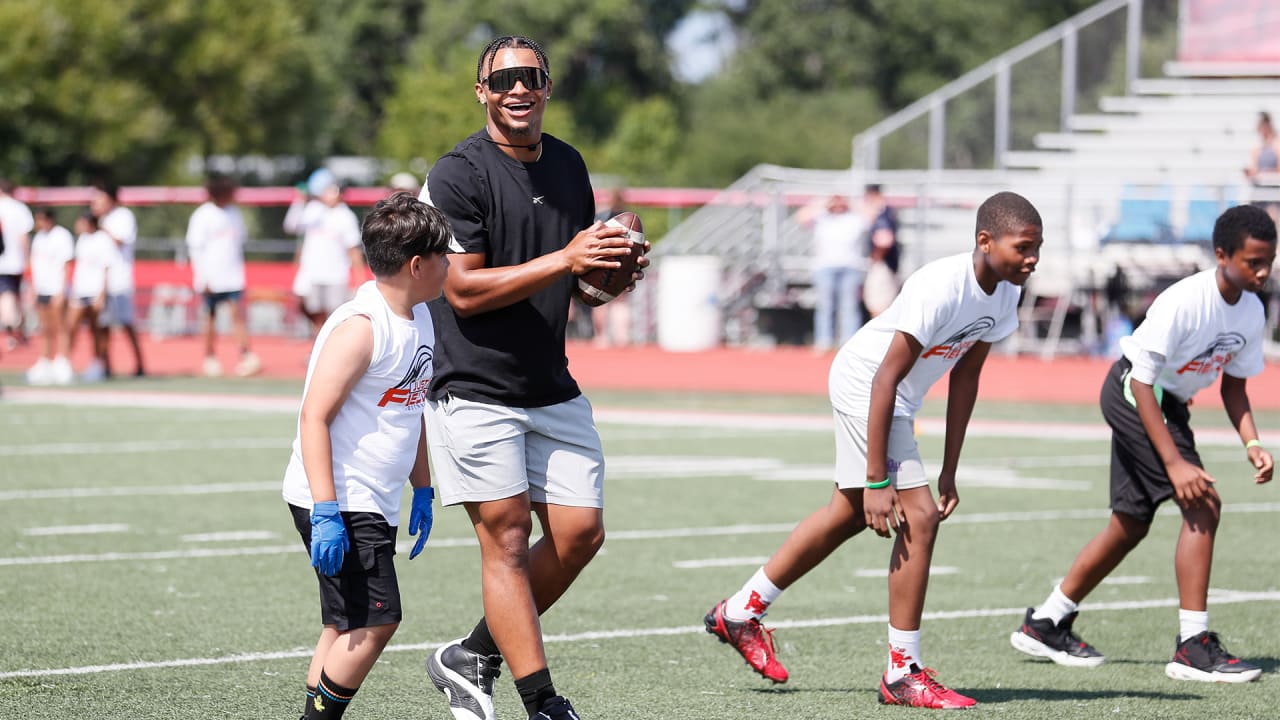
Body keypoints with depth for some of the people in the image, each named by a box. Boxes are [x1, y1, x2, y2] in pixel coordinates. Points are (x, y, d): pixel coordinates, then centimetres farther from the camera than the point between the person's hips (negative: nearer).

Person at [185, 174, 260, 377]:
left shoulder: (234, 213, 9)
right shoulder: (203, 216, -6)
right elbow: (195, 248, -7)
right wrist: (203, 278, -11)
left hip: (233, 276, 3)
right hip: (211, 278, -3)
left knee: (239, 315, -9)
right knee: (210, 318, 5)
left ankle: (246, 357, -16)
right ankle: (210, 359, 15)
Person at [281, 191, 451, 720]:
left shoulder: (419, 319, 11)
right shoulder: (360, 327, -19)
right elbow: (314, 417, -21)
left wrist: (423, 491, 22)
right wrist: (326, 513, -25)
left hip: (374, 505, 10)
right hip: (339, 505, -10)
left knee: (348, 627, 11)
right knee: (376, 621, -14)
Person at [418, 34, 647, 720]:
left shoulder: (568, 165, 11)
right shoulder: (458, 174, -11)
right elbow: (463, 291, -18)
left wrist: (613, 273, -1)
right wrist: (565, 260, -24)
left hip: (553, 389, 7)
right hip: (475, 390, -7)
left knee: (580, 532, 2)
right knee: (508, 540, -7)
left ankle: (472, 657, 18)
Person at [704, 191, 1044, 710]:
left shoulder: (1005, 293, -7)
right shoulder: (941, 287, -32)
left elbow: (965, 378, 4)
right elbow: (886, 378, -30)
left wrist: (949, 472, 4)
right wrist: (877, 480, -30)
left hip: (900, 400, 10)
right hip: (863, 383, -10)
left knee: (849, 516, 21)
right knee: (918, 517, -15)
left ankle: (740, 613, 37)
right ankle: (903, 674, -7)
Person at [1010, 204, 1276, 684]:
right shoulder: (1184, 301, -28)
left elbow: (1234, 382, 9)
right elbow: (1143, 379, -27)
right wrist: (1174, 463, -30)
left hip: (1171, 403, 9)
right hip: (1132, 393, -9)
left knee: (1131, 524, 14)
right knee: (1202, 504, -20)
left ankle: (1045, 625, 29)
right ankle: (1193, 646, -16)